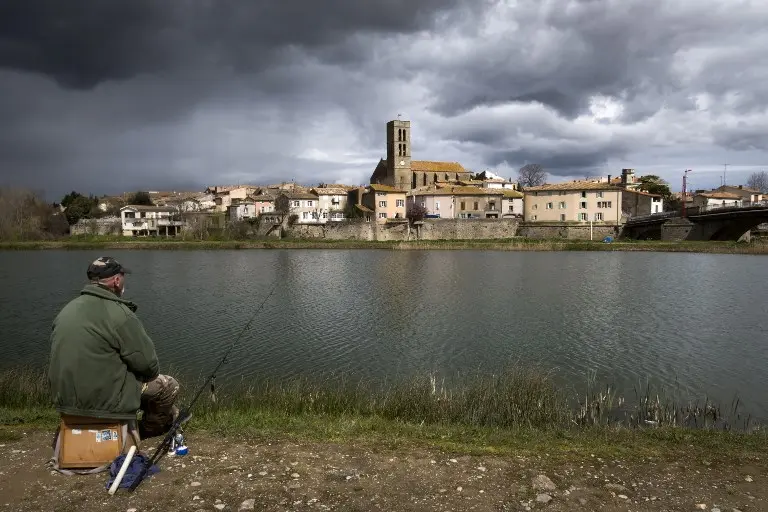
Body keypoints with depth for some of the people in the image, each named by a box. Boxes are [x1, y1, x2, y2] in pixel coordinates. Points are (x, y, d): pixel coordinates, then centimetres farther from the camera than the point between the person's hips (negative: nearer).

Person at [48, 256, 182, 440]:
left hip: (65, 398, 9)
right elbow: (148, 365, -15)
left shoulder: (66, 311, 6)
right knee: (169, 386, 10)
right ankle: (148, 430, 34)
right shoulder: (119, 314, -19)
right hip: (103, 401, -8)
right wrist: (151, 373, 7)